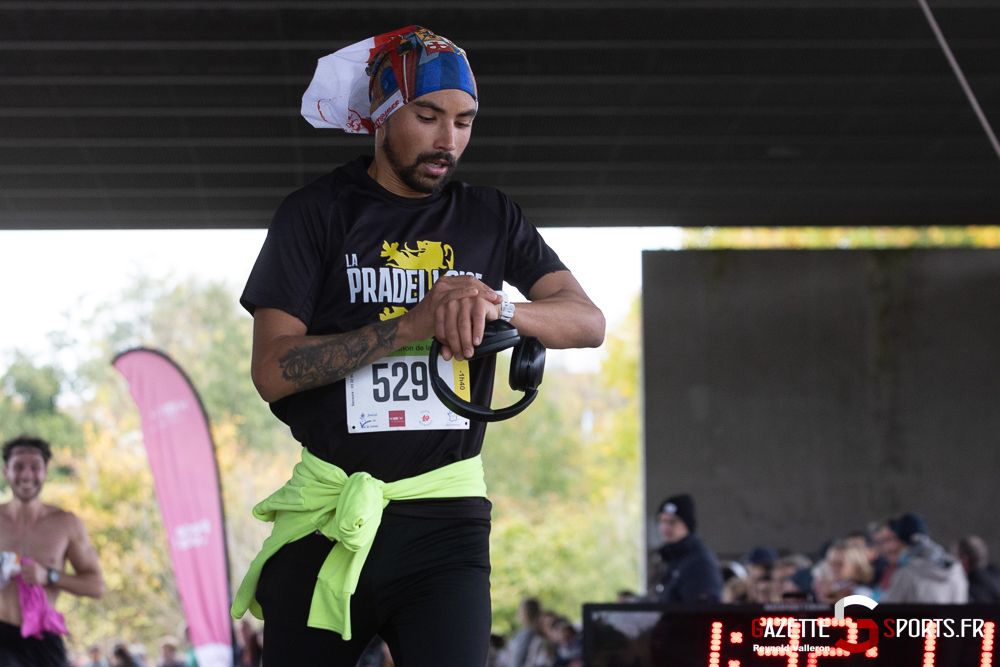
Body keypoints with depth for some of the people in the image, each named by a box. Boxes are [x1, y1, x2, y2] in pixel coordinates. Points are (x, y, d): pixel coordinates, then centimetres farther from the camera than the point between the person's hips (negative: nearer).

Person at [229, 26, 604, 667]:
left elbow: (588, 321, 3)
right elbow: (272, 370, -7)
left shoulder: (490, 218, 12)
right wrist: (415, 324, -17)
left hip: (446, 518, 1)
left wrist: (499, 307, -18)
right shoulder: (317, 213, 3)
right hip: (328, 517, -1)